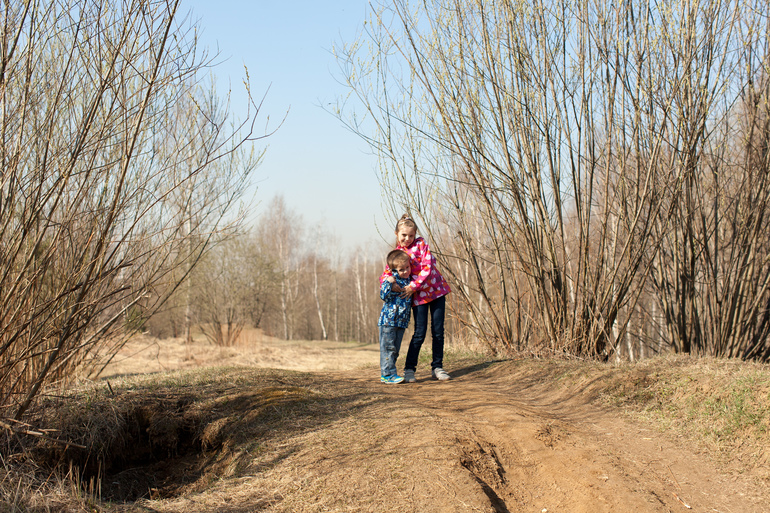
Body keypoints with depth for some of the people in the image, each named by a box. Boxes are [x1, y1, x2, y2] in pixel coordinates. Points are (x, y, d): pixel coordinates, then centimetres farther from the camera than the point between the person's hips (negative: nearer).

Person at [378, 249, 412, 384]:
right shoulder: (392, 279, -11)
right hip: (388, 320, -7)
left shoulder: (409, 280, 11)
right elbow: (384, 296, -20)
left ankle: (386, 374, 16)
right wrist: (388, 283, -30)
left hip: (401, 321, 7)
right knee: (388, 347, -6)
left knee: (395, 349, 10)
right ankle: (388, 374, -5)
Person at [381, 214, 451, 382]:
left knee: (438, 331, 3)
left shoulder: (421, 243, -2)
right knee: (420, 333, -6)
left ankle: (437, 367, 14)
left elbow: (428, 267, -10)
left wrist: (413, 286, -16)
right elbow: (384, 275, -1)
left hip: (436, 289, 1)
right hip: (419, 295, -1)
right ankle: (409, 369, 5)